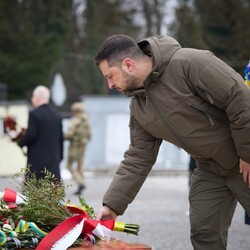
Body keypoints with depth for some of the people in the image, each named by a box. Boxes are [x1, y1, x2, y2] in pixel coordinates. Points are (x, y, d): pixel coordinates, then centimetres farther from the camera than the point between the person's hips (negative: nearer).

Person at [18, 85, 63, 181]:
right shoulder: (57, 115, 10)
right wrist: (59, 157, 20)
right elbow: (61, 138, 13)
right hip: (54, 161, 5)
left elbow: (30, 135, -16)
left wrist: (20, 143, 3)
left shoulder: (34, 114, -9)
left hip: (37, 161, -5)